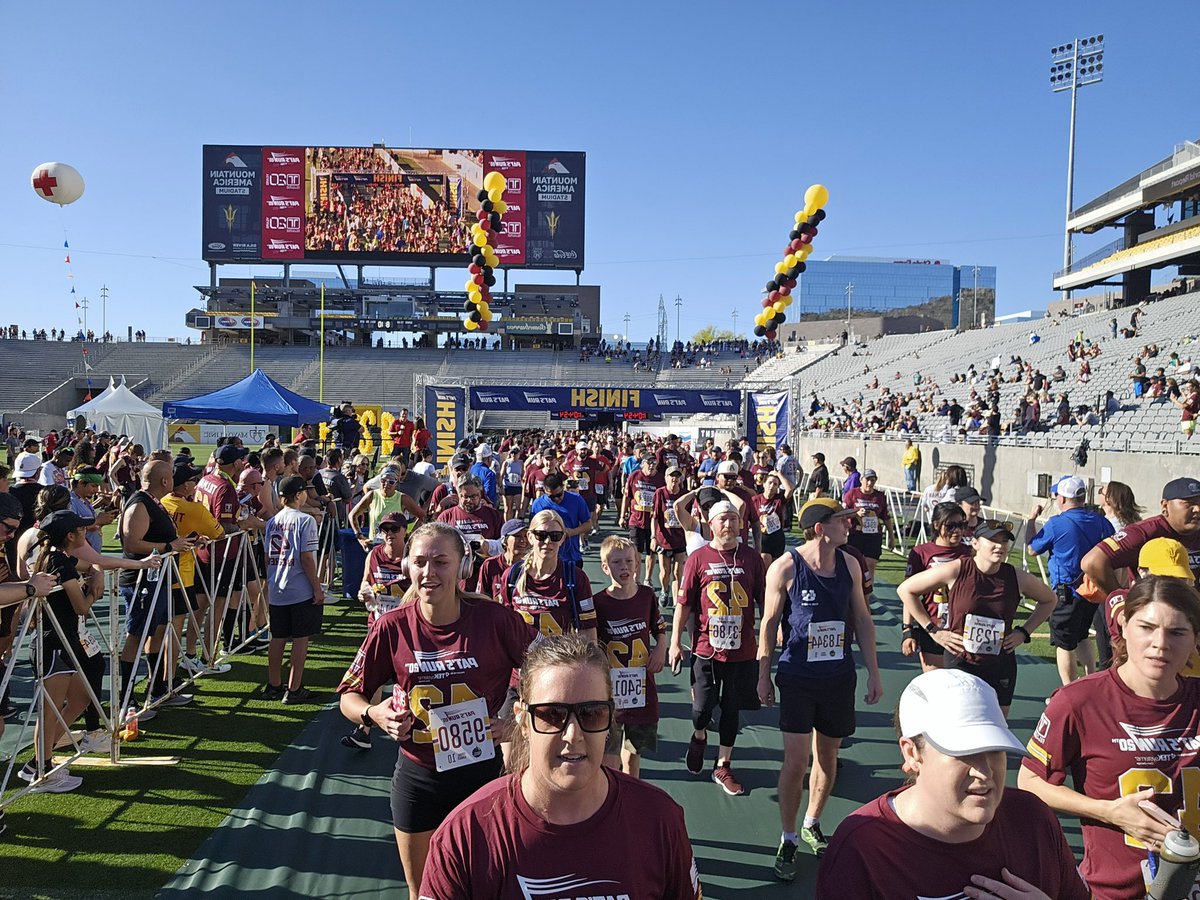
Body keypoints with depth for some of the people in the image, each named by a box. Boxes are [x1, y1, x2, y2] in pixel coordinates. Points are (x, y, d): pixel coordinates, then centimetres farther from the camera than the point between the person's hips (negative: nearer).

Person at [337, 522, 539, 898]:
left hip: (483, 772, -1)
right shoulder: (392, 627, -11)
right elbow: (349, 696, 0)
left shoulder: (495, 620, -16)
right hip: (418, 776, 2)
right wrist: (374, 715, -19)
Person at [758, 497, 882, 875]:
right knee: (796, 760, -4)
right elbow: (769, 623, -4)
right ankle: (788, 838, 16)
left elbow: (862, 619, 8)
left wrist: (874, 673, 8)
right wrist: (764, 675, -1)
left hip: (839, 676, 4)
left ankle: (812, 825, 36)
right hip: (797, 678, -4)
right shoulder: (785, 567, -13)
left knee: (828, 754, 14)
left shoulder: (849, 565, -1)